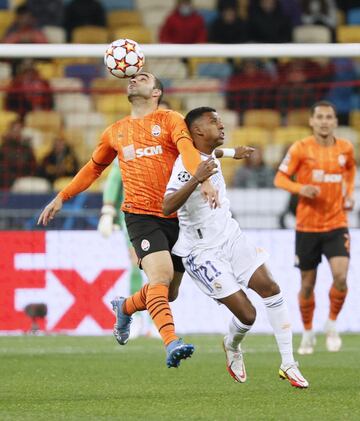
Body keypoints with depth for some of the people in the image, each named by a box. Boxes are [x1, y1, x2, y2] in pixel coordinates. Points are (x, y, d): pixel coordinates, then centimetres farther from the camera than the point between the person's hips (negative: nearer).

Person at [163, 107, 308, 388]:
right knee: (246, 314, -13)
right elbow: (167, 207, -36)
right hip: (203, 252, -8)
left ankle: (288, 365, 0)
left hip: (231, 238, 8)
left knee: (270, 288, -6)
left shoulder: (209, 156, 6)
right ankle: (232, 346, 23)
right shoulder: (187, 163, -21)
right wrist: (196, 179, -46)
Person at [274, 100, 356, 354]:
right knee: (307, 284, 5)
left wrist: (349, 192, 9)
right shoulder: (301, 149, -7)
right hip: (307, 226, -1)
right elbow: (280, 179, -4)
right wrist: (301, 188, -22)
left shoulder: (345, 148, 2)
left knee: (340, 276, -18)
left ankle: (332, 324, 6)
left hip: (336, 224, 1)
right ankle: (308, 333, 26)